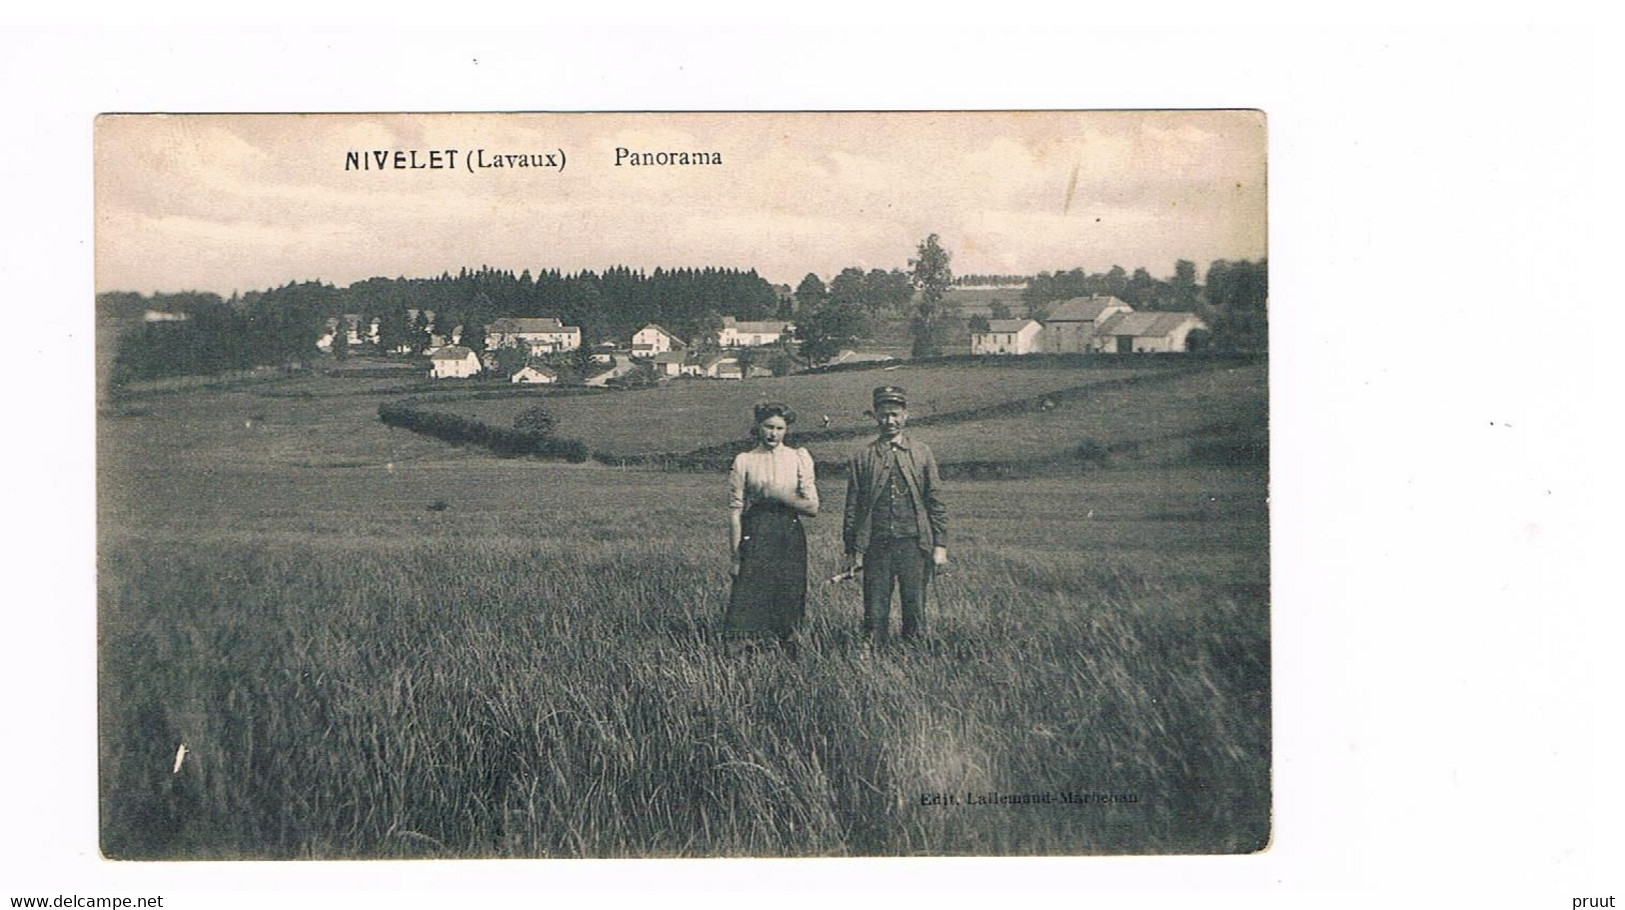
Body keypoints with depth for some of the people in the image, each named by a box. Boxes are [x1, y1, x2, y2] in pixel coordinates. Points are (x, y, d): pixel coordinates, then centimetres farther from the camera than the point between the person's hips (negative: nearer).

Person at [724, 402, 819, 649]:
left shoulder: (799, 458, 6)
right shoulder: (744, 461, 3)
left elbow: (812, 507, 3)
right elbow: (735, 511, 2)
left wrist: (781, 496, -10)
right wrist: (736, 556, -3)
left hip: (790, 538, 1)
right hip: (755, 537, -1)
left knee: (788, 610, 3)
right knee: (747, 611, -7)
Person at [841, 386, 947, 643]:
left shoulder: (922, 453, 8)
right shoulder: (861, 458, 6)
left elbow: (936, 503, 8)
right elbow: (852, 508, 7)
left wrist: (940, 545, 1)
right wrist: (852, 551, 3)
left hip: (914, 544, 0)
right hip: (876, 546, 0)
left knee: (915, 611, 4)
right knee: (875, 614, 1)